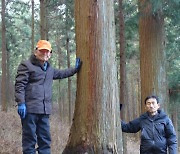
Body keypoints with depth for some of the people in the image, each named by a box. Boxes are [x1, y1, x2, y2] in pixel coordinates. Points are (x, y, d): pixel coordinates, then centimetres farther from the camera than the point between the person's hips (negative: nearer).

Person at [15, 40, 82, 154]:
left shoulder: (49, 69, 22)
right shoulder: (26, 65, -1)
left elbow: (61, 74, 41)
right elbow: (19, 85, -9)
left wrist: (75, 69, 39)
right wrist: (21, 103, -17)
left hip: (45, 110, 7)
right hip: (30, 109, -7)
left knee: (45, 139, 8)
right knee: (30, 138, -4)